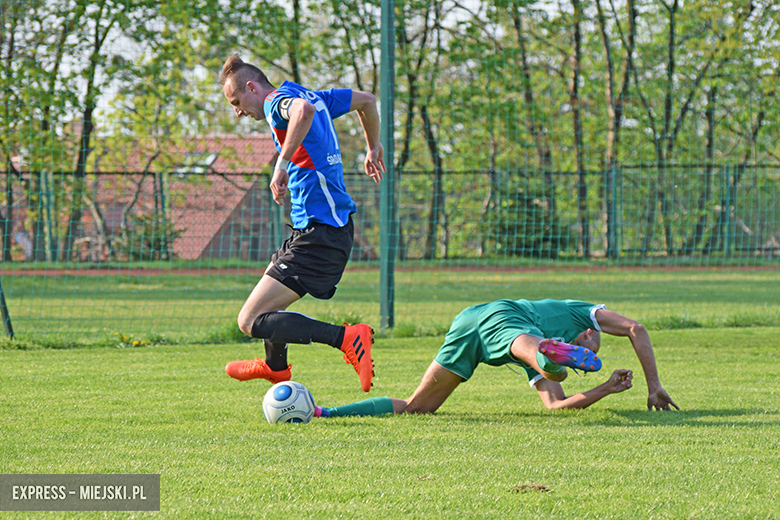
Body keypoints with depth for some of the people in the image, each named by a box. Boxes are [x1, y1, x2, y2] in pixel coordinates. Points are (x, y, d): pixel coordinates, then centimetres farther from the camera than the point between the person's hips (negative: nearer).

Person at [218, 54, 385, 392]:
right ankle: (275, 366, 55)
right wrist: (373, 147, 44)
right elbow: (367, 100, 29)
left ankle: (347, 338, -21)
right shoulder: (311, 95, 17)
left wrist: (282, 164, -31)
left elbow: (303, 109, -36)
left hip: (319, 235, -10)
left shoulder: (277, 102, -11)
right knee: (270, 286, 34)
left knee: (251, 322, -13)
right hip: (336, 224, 10)